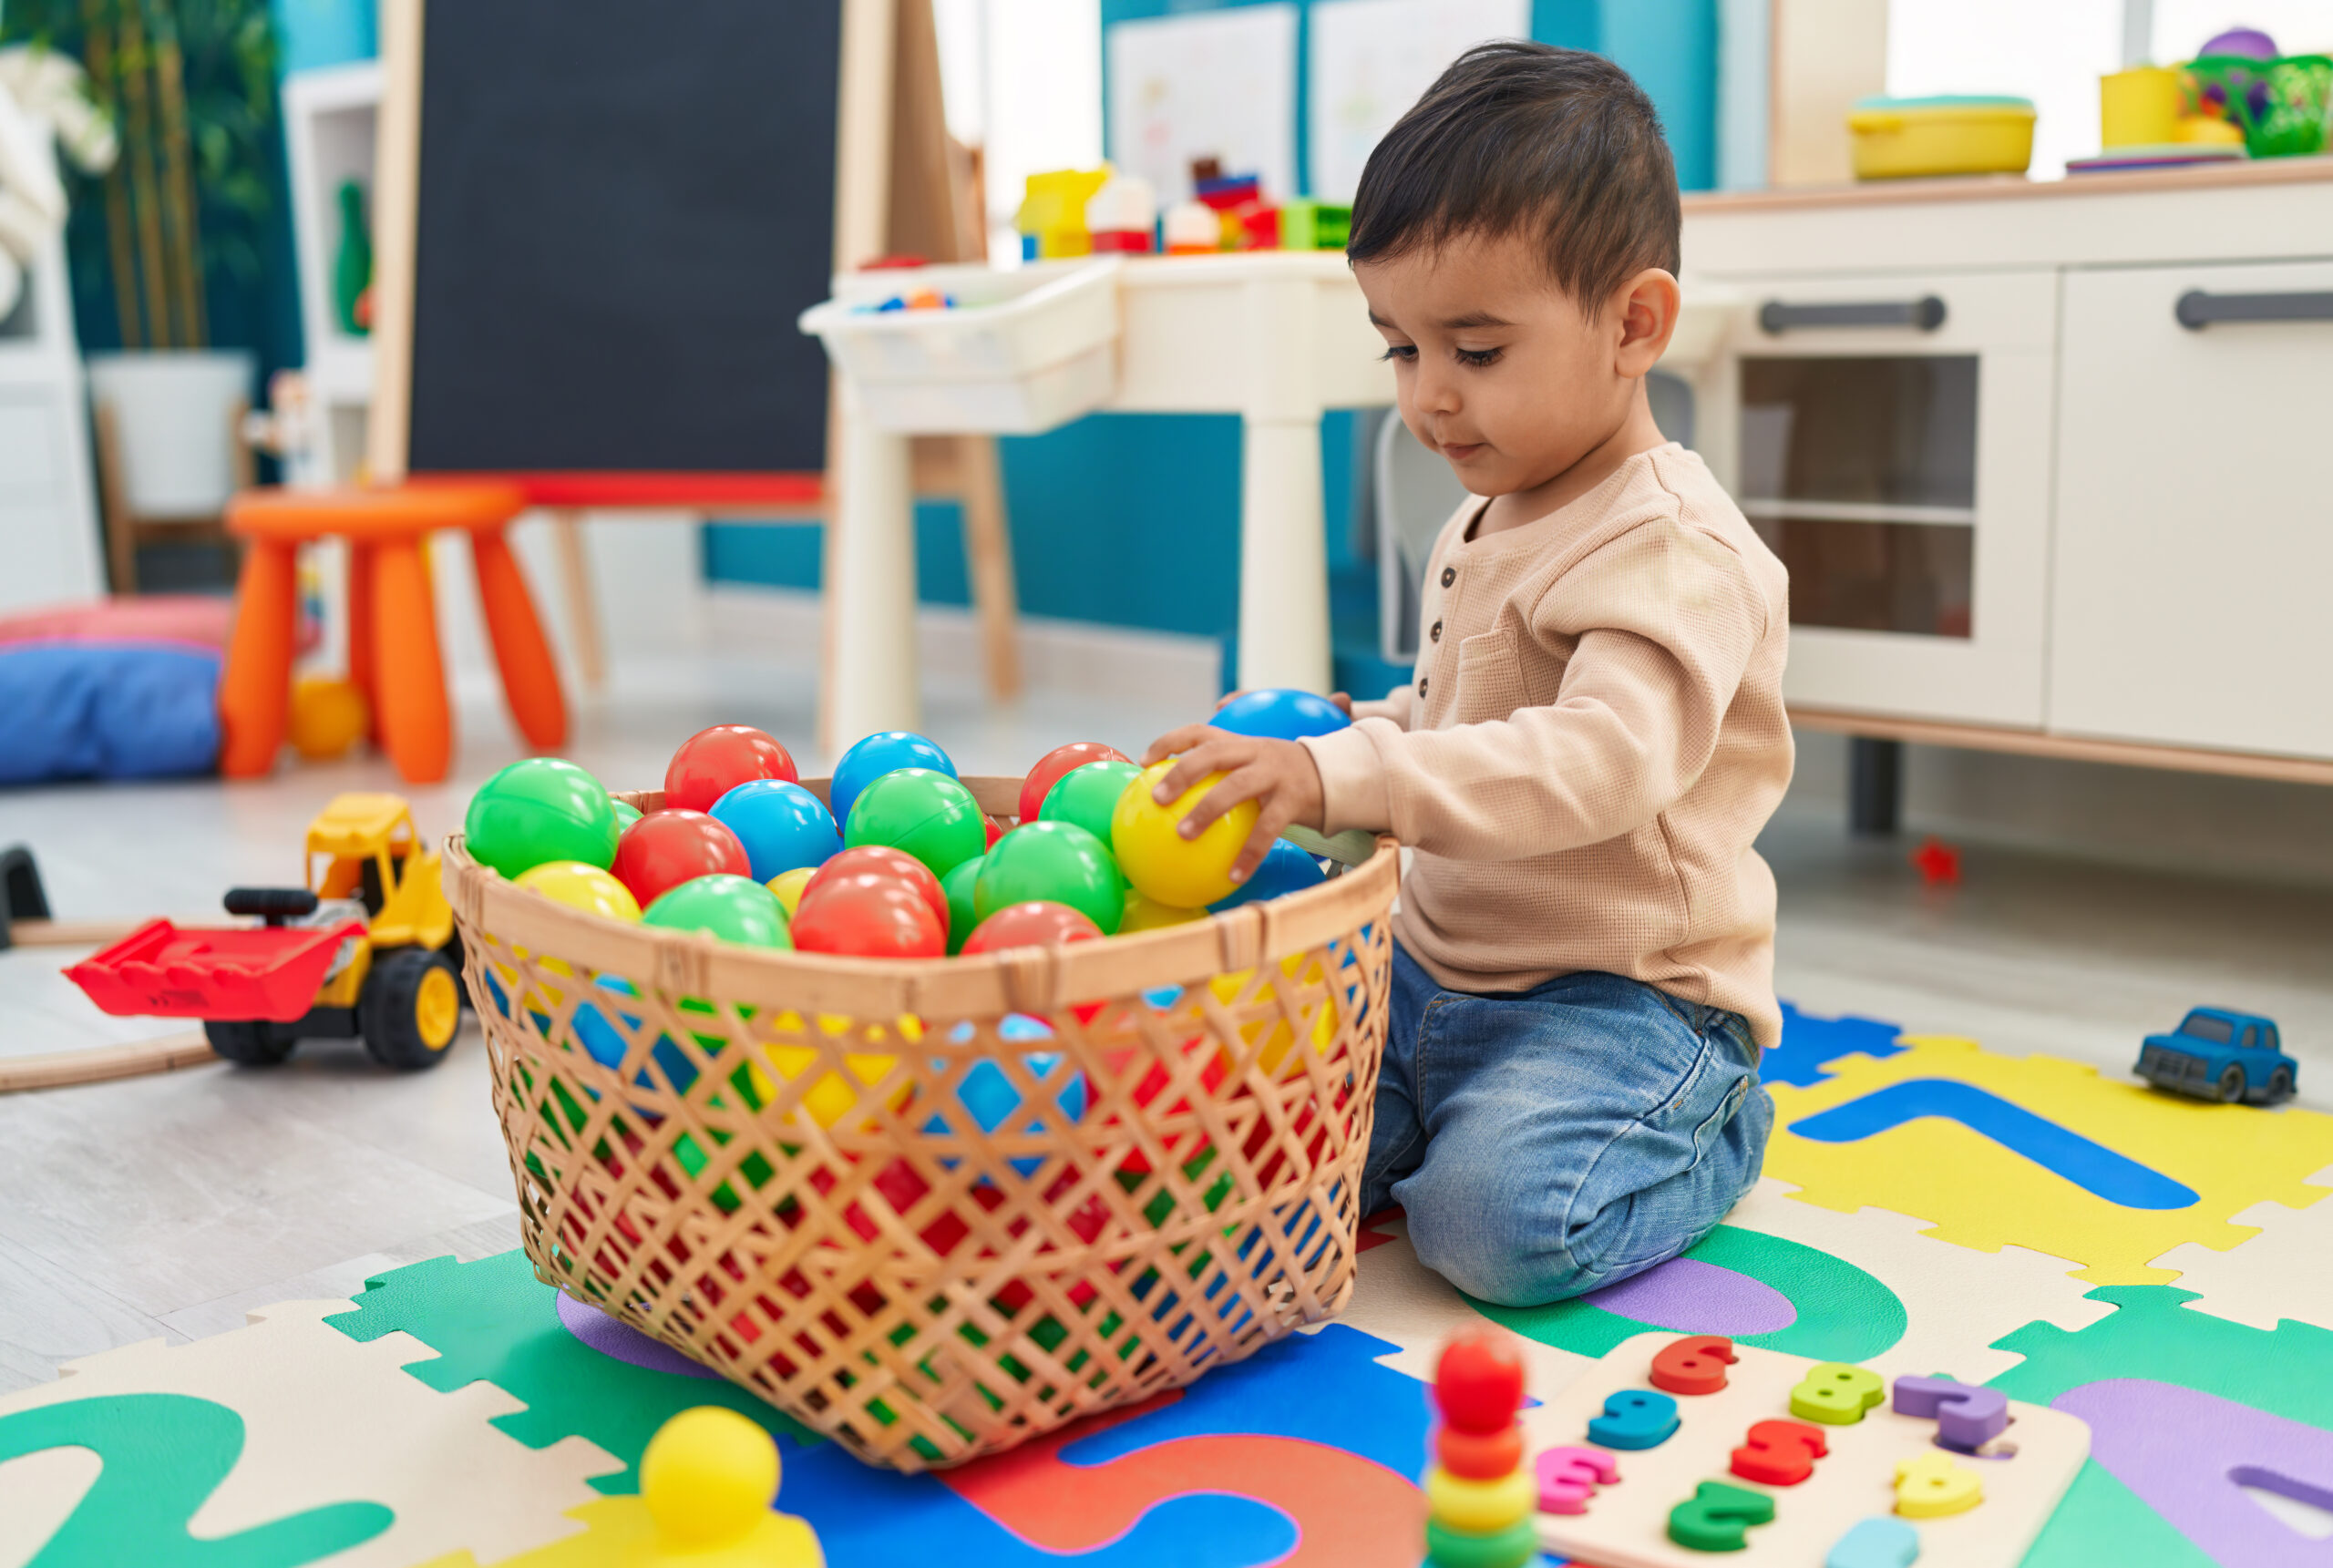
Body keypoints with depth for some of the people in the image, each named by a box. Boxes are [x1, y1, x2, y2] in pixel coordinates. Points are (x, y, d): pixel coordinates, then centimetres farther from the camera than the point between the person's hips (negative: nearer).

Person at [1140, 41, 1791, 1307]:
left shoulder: (1670, 547, -19)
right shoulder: (1481, 529, 11)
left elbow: (1605, 759, -36)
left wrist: (1350, 780, -44)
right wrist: (1335, 736, 4)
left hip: (1623, 994, -7)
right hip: (1437, 966, 7)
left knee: (1497, 1216, -27)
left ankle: (1710, 1134, 3)